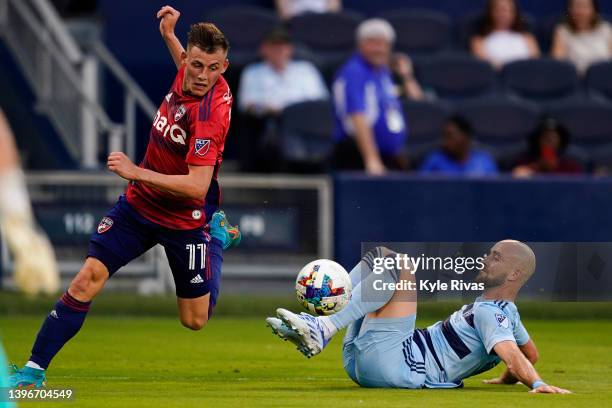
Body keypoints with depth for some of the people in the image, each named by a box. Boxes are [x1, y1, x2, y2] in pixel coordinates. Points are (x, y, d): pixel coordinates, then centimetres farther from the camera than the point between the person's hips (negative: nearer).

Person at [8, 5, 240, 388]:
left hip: (185, 220, -5)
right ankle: (35, 368, -2)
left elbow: (197, 186, -35)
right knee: (88, 278, -9)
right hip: (139, 204, 5)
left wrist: (137, 172, -35)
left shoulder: (210, 112, -30)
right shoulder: (186, 79, -8)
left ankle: (217, 238, 37)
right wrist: (169, 35, 12)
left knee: (195, 321, 10)